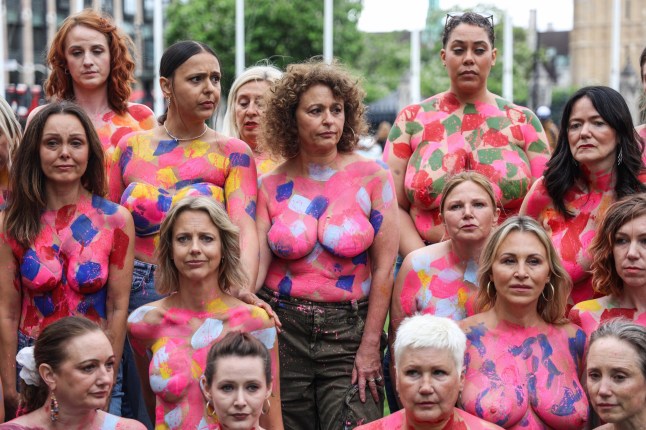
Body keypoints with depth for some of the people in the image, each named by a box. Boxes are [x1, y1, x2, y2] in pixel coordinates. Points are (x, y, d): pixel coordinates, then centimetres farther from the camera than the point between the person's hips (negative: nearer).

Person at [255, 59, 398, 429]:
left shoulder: (372, 178, -1)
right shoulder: (272, 186, 4)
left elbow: (383, 268, -3)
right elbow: (257, 263, -2)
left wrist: (370, 346, -6)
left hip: (349, 330, -1)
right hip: (283, 328, 2)